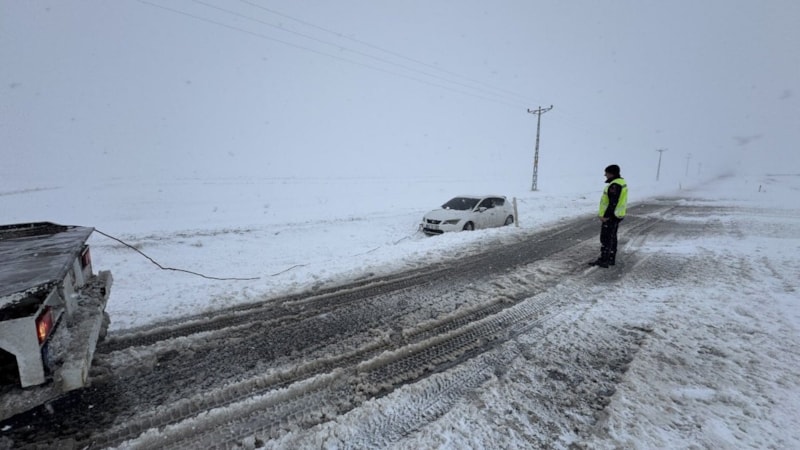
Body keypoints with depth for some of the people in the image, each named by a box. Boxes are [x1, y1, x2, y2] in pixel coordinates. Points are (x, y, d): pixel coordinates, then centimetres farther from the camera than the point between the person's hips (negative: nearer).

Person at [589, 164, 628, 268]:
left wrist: (605, 215, -20)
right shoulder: (621, 182, 11)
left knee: (606, 238, -4)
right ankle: (611, 259, 25)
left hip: (610, 216, -10)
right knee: (612, 237, 17)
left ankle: (603, 261, 1)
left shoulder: (615, 185, -22)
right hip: (616, 215, 10)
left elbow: (613, 203, -25)